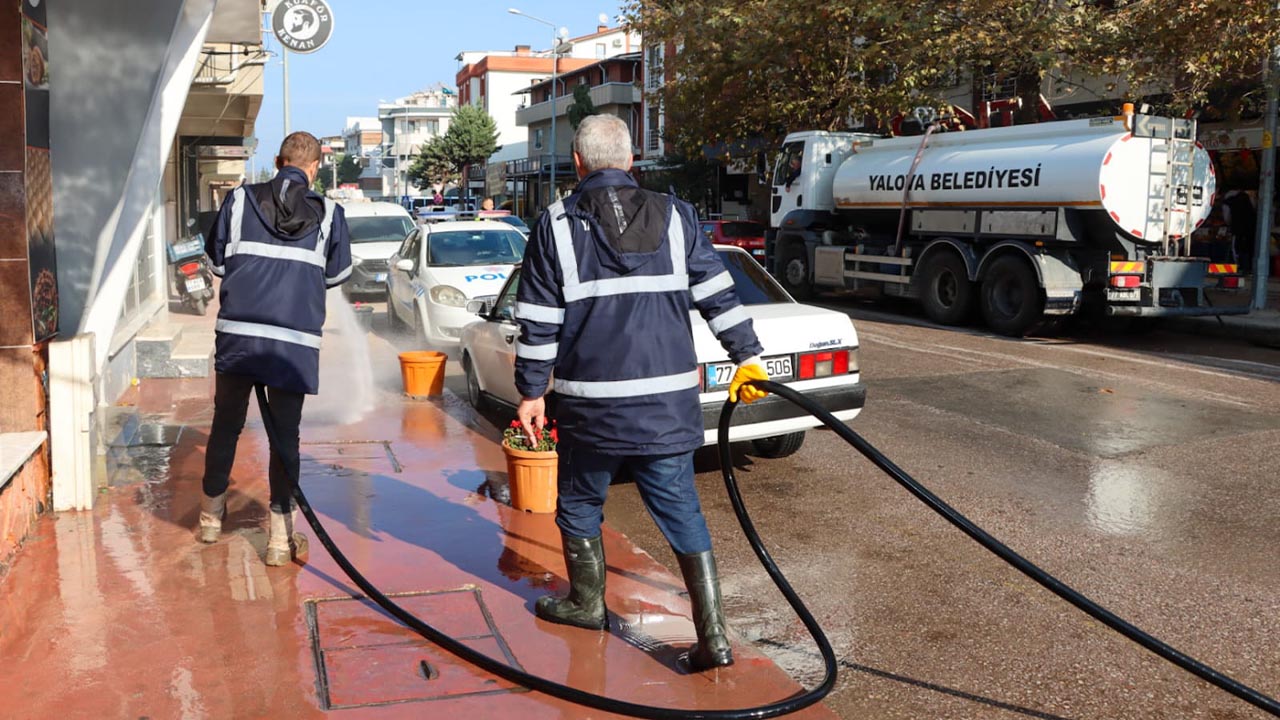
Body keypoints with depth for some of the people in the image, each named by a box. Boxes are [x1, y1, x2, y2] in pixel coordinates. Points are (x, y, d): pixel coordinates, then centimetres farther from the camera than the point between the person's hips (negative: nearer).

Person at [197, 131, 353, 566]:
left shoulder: (240, 200, 2)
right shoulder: (328, 213, 1)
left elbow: (216, 261, 9)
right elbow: (338, 274, 11)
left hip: (238, 332, 1)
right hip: (296, 341, -1)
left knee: (226, 424, 16)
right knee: (285, 434, 6)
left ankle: (211, 515, 32)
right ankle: (280, 536, 8)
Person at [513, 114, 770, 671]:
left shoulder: (555, 226, 0)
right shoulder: (676, 217, 6)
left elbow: (538, 323, -2)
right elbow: (719, 296, 5)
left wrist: (531, 391, 6)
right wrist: (747, 356, 13)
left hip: (590, 405, -2)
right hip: (668, 403, 2)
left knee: (579, 506, 19)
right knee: (683, 513, 7)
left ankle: (587, 604, 35)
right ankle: (713, 636, 4)